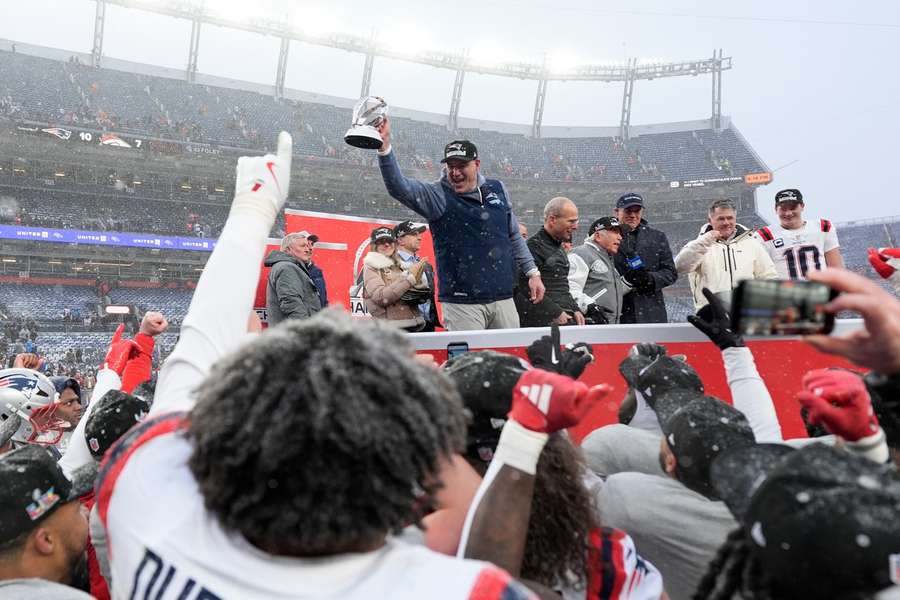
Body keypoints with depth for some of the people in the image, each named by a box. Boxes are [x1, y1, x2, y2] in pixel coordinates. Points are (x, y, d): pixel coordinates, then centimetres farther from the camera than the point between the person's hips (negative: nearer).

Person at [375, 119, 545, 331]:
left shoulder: (497, 188, 11)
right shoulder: (438, 196, -4)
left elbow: (514, 236, 20)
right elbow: (398, 187, -22)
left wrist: (532, 273, 17)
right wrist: (385, 146, -36)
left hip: (503, 298, 5)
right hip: (461, 303, -5)